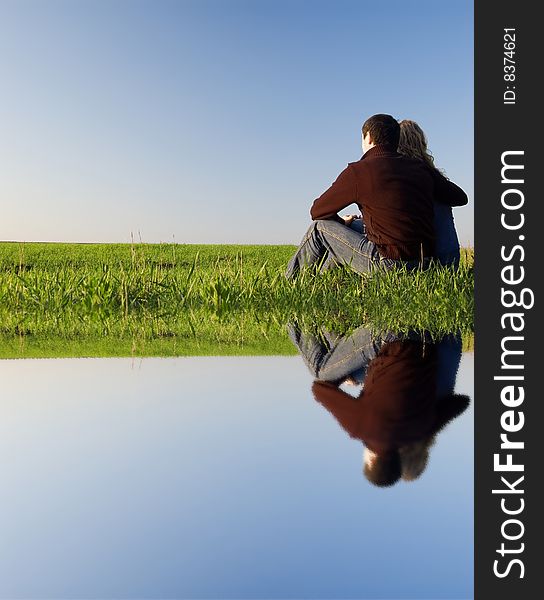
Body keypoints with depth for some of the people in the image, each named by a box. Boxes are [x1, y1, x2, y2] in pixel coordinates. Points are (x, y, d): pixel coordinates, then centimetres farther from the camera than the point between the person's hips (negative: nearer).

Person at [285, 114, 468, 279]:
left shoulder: (358, 171, -5)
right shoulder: (421, 168, 9)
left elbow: (317, 211, 5)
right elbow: (460, 197, 19)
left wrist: (342, 222, 27)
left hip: (388, 265, -7)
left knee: (320, 228, 12)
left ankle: (291, 281, 28)